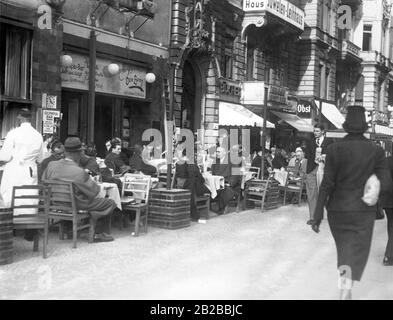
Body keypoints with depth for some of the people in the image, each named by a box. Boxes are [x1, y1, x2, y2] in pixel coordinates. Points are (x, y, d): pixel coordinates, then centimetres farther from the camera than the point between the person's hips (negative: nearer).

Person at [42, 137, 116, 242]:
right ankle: (100, 234, 19)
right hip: (77, 206, -7)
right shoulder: (79, 172, -26)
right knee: (110, 203, 9)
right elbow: (95, 191, -15)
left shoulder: (51, 165, -11)